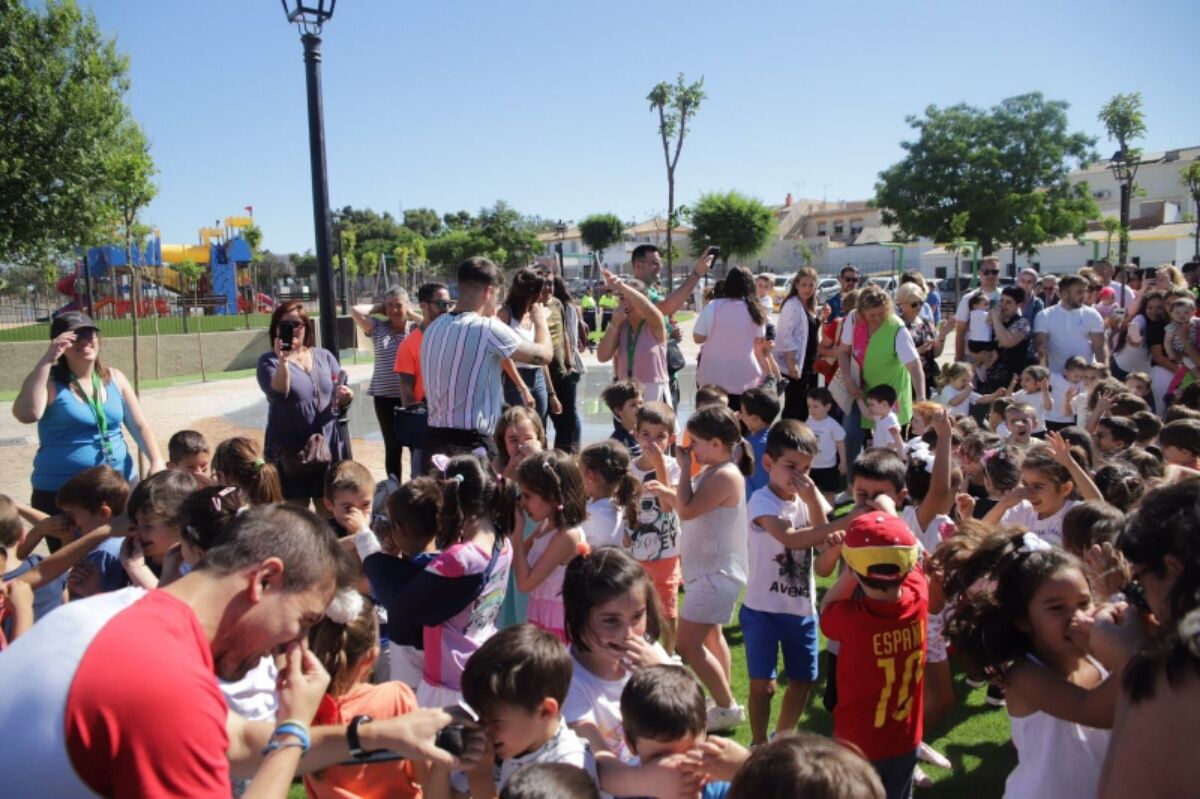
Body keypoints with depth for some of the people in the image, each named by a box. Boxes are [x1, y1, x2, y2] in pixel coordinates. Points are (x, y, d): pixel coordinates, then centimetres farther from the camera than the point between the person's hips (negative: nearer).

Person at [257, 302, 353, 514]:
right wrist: (283, 361, -31)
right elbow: (278, 393, -21)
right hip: (290, 451, -3)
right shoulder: (269, 361, -3)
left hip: (328, 447, 4)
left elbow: (340, 399, 13)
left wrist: (345, 397, -9)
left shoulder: (325, 356, 8)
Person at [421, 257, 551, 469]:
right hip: (472, 444, -8)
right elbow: (543, 355, -4)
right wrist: (540, 321, 16)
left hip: (434, 440, 8)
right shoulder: (488, 329, -14)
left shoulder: (434, 328, 7)